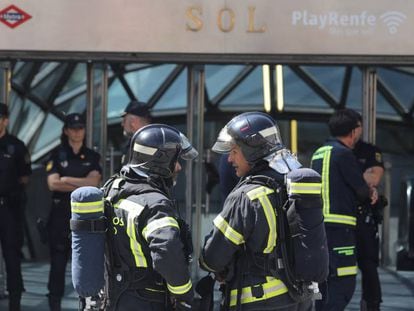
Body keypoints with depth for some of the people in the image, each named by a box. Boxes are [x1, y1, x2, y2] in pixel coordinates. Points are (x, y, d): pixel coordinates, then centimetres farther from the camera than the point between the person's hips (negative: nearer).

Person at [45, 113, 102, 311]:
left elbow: (94, 181, -6)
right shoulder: (57, 154, 5)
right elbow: (52, 183, -8)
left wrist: (67, 179, -10)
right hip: (61, 212, -1)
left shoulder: (92, 156, 9)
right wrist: (82, 186, -10)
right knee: (58, 259, -2)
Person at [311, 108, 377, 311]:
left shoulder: (319, 154, 18)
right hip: (338, 227, -9)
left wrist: (367, 192, 7)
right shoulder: (343, 153, -10)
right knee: (344, 284, -9)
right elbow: (363, 192, -8)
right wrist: (368, 193, 16)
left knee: (325, 282, 15)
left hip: (318, 225, 9)